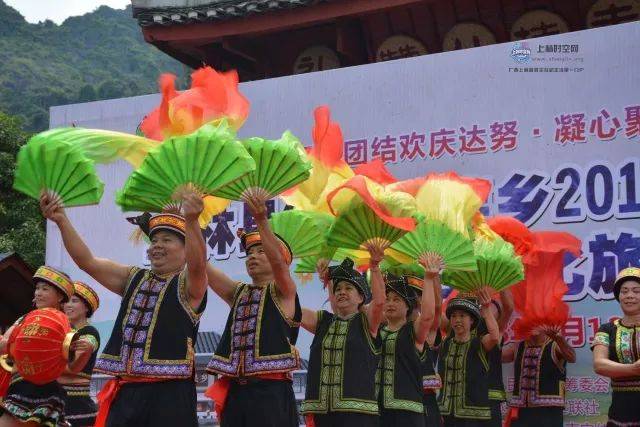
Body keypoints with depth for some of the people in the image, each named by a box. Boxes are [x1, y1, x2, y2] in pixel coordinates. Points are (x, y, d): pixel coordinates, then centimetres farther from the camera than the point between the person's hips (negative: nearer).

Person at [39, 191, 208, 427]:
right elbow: (88, 262, 11)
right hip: (125, 392, 6)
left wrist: (191, 221, -40)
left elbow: (197, 262, -22)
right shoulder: (134, 278, 19)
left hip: (169, 393, -5)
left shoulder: (188, 283, 1)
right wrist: (61, 221, -3)